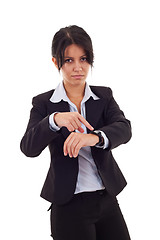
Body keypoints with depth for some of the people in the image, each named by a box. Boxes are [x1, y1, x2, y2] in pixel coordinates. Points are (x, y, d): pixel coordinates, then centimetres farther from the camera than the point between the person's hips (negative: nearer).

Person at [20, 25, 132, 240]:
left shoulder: (104, 96, 4)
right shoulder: (44, 103, -2)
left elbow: (124, 129, -13)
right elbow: (28, 147, -15)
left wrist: (94, 137, -35)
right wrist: (55, 120, -33)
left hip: (107, 199, 3)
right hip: (69, 205, -2)